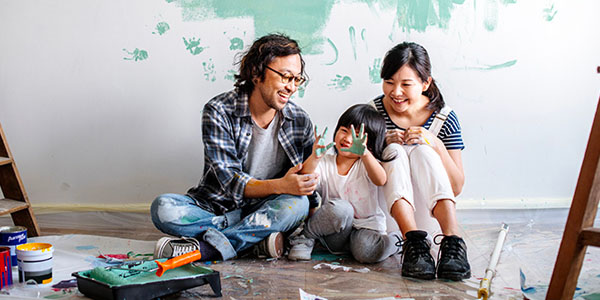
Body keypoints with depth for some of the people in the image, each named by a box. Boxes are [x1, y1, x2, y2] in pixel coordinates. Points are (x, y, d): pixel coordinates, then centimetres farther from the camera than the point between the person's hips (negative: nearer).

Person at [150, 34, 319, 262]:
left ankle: (204, 247, -29)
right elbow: (230, 181, -19)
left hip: (264, 209, 2)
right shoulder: (219, 112, -12)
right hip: (216, 208, -2)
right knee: (163, 208, -28)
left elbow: (307, 177, 9)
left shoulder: (300, 120, -2)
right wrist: (280, 186, -35)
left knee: (297, 203, -32)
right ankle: (257, 237, -29)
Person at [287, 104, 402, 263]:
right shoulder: (324, 162, 2)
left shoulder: (366, 164, -3)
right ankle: (305, 238, -12)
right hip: (335, 232, 0)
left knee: (367, 252, -34)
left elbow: (380, 180, -28)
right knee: (341, 208, -33)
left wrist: (364, 154, -46)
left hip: (365, 227, 0)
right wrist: (314, 157, -34)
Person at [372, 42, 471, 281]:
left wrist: (436, 145, -22)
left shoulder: (444, 118, -5)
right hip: (384, 201, 0)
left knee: (423, 151, -25)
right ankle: (413, 242, -45)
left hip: (428, 204, 0)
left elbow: (456, 187, -7)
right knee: (395, 150, -25)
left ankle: (451, 241, -40)